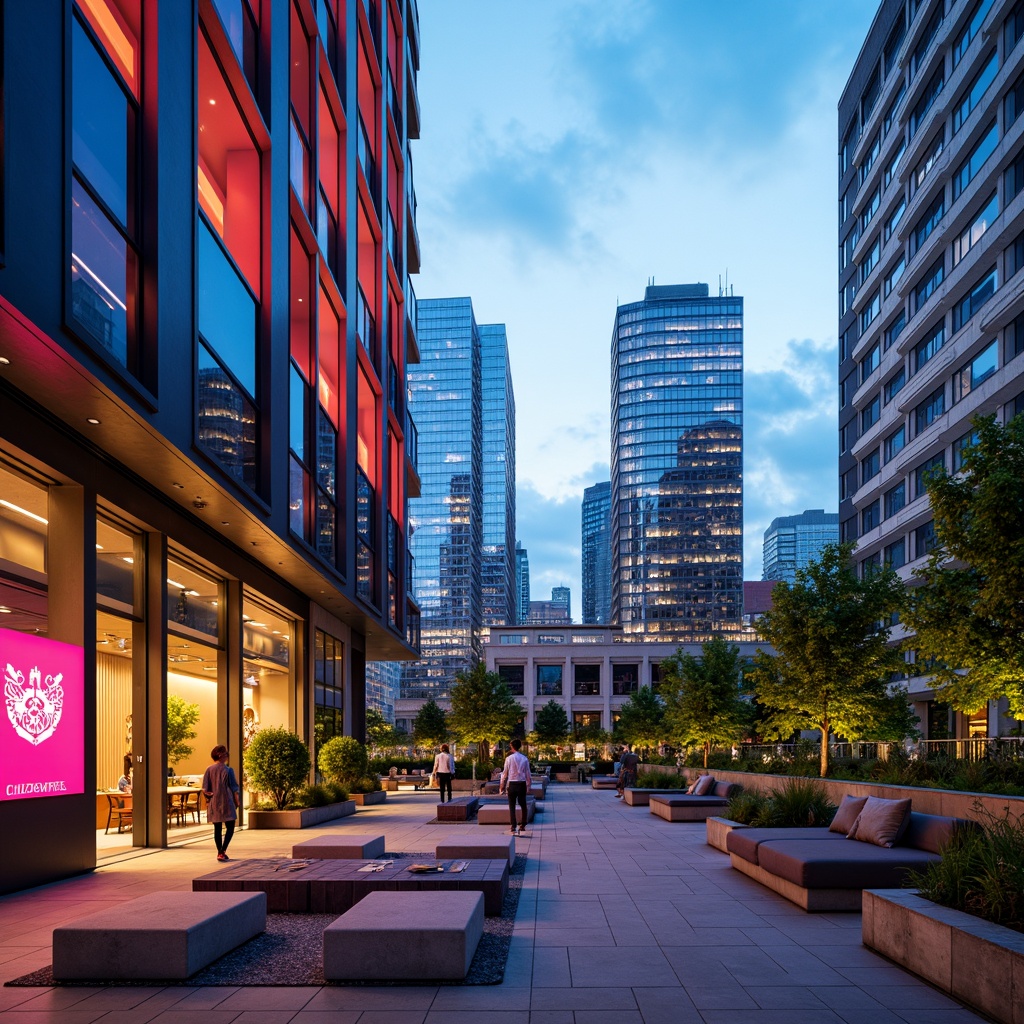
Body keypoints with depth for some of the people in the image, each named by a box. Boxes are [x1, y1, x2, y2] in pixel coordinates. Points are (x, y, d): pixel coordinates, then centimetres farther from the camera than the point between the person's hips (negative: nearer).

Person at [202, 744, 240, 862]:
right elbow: (234, 789, -8)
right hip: (226, 803, -4)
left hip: (214, 804, 4)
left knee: (217, 829, 12)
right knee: (230, 828, 4)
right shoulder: (228, 770, -11)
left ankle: (220, 852, 14)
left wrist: (208, 798, 15)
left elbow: (205, 789, 0)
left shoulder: (209, 770, 1)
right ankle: (223, 851, -10)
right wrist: (237, 801, 4)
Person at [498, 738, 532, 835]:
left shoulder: (509, 758, -6)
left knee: (512, 806, 4)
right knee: (523, 806, 13)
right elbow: (528, 773, 4)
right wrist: (528, 785, 14)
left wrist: (501, 785, 7)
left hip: (512, 784, -2)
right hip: (522, 784, 2)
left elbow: (505, 773, -3)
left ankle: (513, 828, -2)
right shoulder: (525, 759, -1)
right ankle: (523, 827, 14)